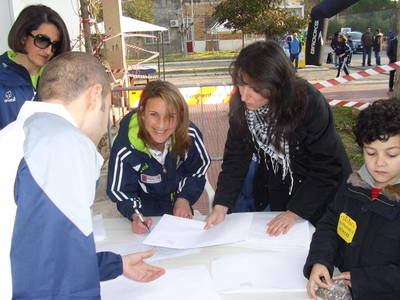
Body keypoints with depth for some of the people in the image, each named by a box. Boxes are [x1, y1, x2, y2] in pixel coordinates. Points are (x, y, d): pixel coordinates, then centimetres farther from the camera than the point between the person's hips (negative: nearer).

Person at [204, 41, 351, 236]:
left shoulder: (309, 103, -30)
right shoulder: (240, 105, -18)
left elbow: (327, 167, -24)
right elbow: (236, 158, -13)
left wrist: (294, 212, -26)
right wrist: (221, 206, -24)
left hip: (319, 193, -3)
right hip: (276, 192, 3)